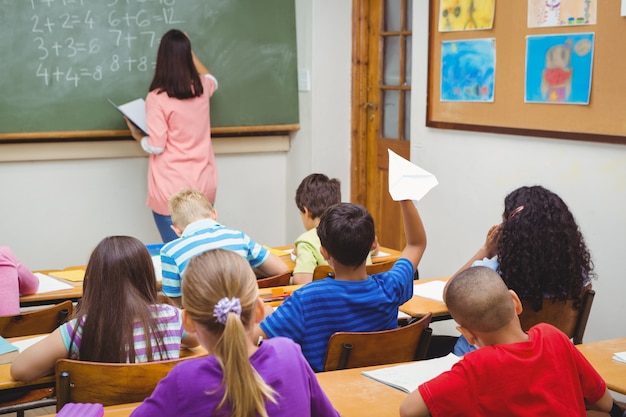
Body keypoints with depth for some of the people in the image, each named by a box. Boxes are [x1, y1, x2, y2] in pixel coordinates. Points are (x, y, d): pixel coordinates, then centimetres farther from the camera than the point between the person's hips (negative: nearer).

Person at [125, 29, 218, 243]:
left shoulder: (157, 97, -13)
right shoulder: (202, 88, 3)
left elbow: (156, 146, -13)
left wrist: (138, 136, 7)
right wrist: (188, 51, 38)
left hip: (171, 191, -5)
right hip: (204, 186, 5)